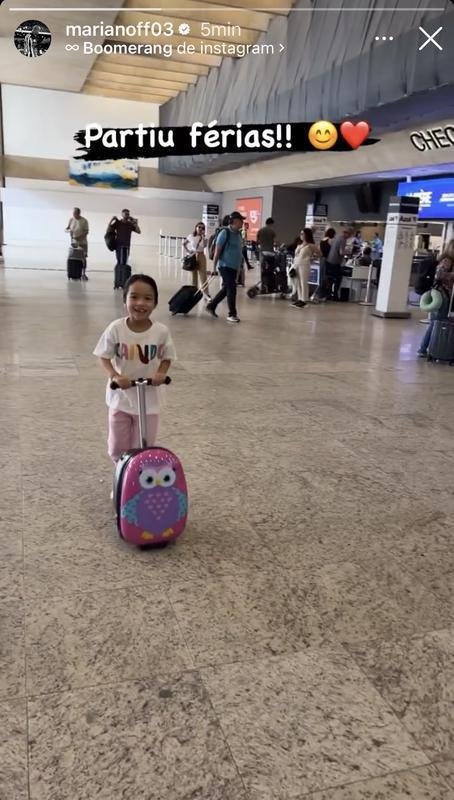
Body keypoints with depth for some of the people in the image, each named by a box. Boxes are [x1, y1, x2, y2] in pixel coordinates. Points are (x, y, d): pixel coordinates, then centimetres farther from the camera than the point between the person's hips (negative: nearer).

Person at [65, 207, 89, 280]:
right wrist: (69, 230, -17)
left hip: (82, 242, -3)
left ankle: (83, 274, 5)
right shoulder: (71, 220, 2)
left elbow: (86, 232, -10)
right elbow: (66, 229, 7)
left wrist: (79, 237, -23)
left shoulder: (84, 221, -9)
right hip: (73, 242, 3)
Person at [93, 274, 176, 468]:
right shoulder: (116, 328, -14)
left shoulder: (161, 331, -13)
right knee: (117, 447, 13)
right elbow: (104, 357, -5)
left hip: (148, 400, 0)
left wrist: (161, 373, -19)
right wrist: (114, 376, -22)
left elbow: (166, 358, 1)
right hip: (120, 396, 1)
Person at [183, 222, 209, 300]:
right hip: (193, 257, 1)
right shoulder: (191, 236, 1)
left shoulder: (203, 237, -1)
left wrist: (203, 236, -21)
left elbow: (204, 245, -20)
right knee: (194, 275, 9)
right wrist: (187, 252, 0)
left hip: (201, 257, -1)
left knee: (203, 275, -6)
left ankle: (205, 293, -9)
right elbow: (184, 244, 11)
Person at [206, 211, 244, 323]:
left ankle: (211, 305, 28)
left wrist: (239, 266, 18)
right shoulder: (225, 232, -11)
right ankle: (232, 314, 2)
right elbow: (217, 250, -12)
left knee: (226, 289, 13)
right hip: (226, 266, -8)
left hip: (234, 267, 8)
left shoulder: (238, 234, 12)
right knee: (231, 290, -7)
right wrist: (214, 266, -14)